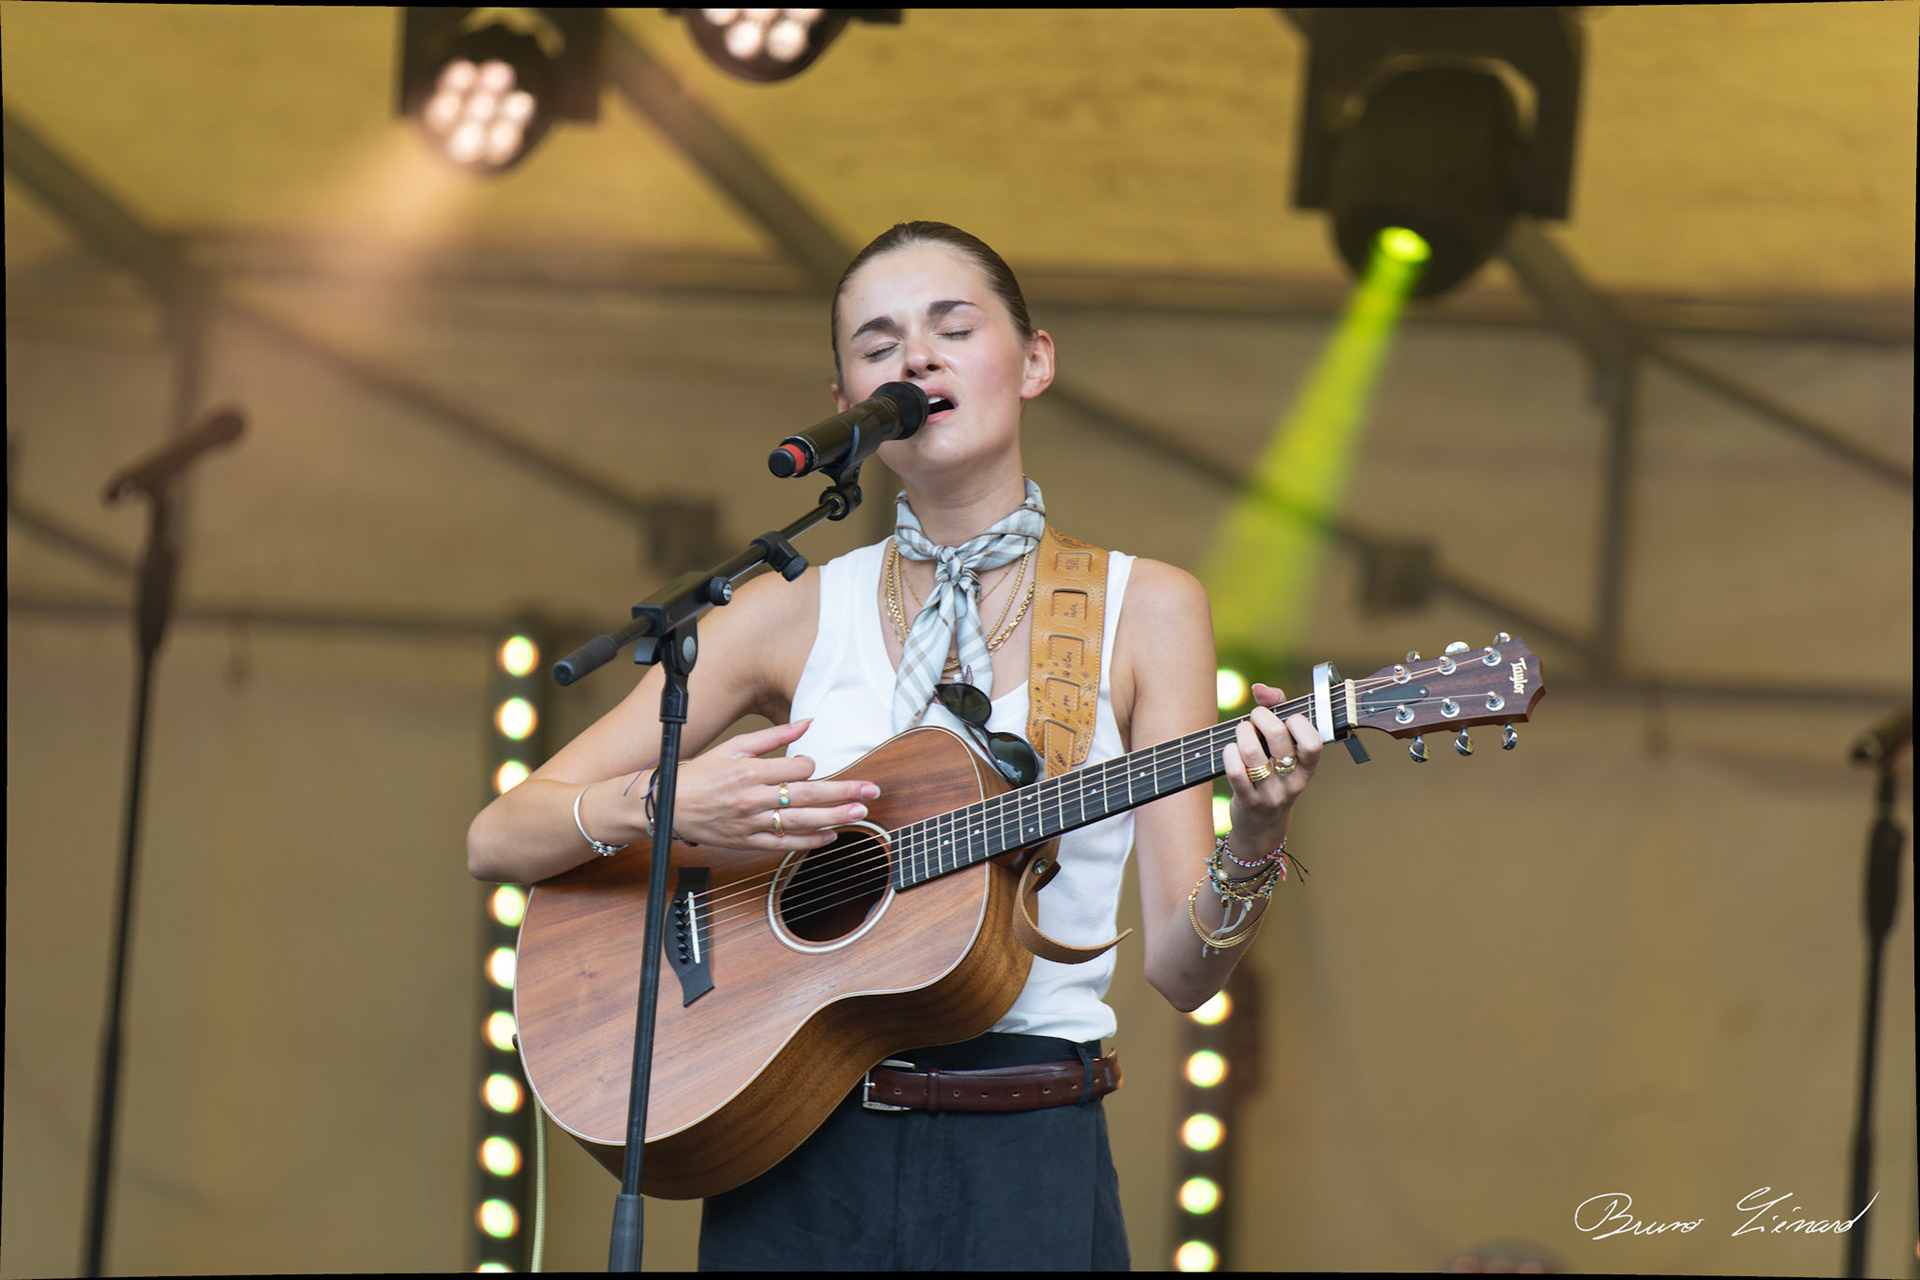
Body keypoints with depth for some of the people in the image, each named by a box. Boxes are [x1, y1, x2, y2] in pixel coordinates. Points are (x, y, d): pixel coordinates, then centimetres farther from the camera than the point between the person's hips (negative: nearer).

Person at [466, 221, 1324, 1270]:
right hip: (793, 1156, 1)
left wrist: (1253, 849, -19)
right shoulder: (794, 615, 5)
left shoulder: (1144, 610, 4)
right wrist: (664, 804, -16)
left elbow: (1179, 969, 0)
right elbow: (497, 841, 3)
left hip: (1026, 1158, -1)